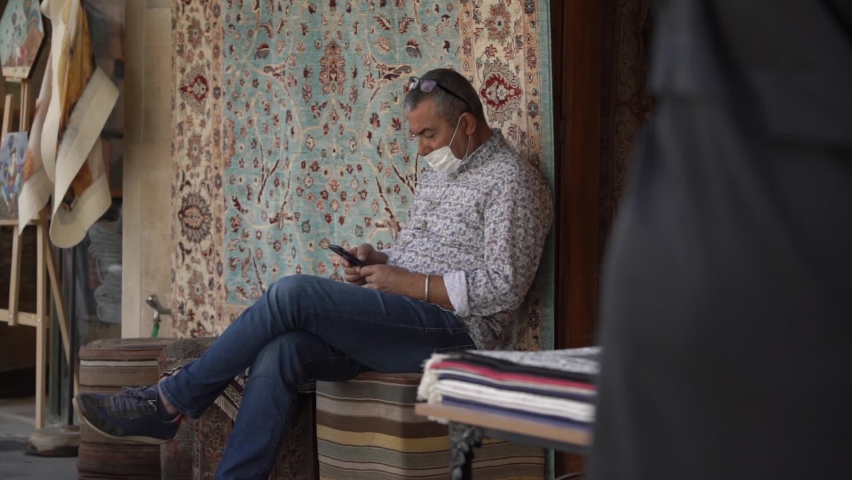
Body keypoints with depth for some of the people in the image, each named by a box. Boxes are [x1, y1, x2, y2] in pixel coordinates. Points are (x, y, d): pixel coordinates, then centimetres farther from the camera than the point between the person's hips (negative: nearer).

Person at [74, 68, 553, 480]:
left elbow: (503, 288, -16)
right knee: (279, 354, -21)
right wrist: (378, 262, 8)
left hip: (455, 330, -9)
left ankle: (169, 404, -12)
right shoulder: (437, 174, 23)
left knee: (293, 292, -23)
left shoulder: (512, 180, -6)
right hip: (406, 323, 9)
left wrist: (409, 285, -15)